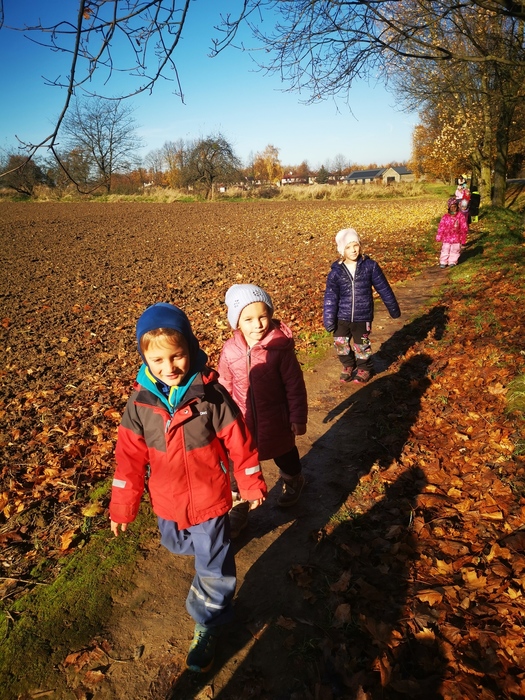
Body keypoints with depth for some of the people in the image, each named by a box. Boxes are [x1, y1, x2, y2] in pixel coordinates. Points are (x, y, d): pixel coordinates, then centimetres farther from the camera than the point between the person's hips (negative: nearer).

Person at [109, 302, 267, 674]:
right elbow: (130, 457, -4)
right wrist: (122, 508, 0)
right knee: (177, 545, 28)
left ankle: (208, 624, 33)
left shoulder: (212, 395, -20)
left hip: (209, 499, -3)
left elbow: (239, 442, -10)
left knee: (213, 566, 9)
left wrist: (252, 485, -3)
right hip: (167, 503, 4)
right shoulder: (140, 402, -12)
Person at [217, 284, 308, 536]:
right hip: (242, 421, 2)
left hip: (275, 420, -1)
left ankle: (294, 481, 58)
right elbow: (224, 387, 1)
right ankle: (239, 508, 37)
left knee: (285, 455, 25)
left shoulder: (280, 347, -21)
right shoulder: (230, 350, -12)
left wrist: (297, 417, -8)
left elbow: (294, 385, -12)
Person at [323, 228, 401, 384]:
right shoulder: (336, 271, -7)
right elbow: (330, 298, -5)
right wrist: (328, 320, -9)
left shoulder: (370, 266, -8)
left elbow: (384, 289, 0)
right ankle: (348, 365, 39)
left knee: (361, 345, 11)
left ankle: (364, 368, 38)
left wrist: (393, 309, 6)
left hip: (362, 316, -1)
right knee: (340, 344, 11)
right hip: (342, 316, 2)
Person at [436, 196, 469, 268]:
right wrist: (439, 237, 1)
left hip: (456, 238, 0)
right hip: (446, 237, 0)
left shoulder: (460, 216, -4)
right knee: (445, 249, 3)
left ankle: (452, 262, 20)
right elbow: (441, 227, 2)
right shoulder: (445, 217, -3)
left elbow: (464, 227, 0)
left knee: (455, 250, 8)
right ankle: (443, 262, 11)